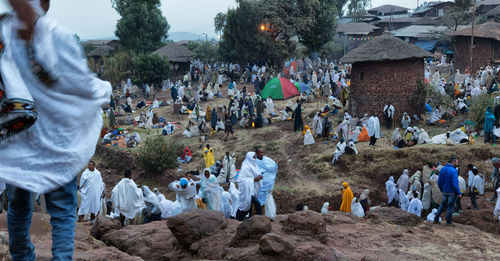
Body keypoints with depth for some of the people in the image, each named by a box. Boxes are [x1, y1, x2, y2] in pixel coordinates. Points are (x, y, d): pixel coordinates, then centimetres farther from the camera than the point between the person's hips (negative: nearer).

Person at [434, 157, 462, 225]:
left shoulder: (442, 169, 3)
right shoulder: (453, 171, -20)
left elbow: (439, 182, 9)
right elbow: (455, 184, -24)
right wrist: (459, 193, -15)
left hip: (445, 192, 6)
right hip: (452, 192, -6)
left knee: (442, 205, 15)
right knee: (450, 206, 5)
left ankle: (436, 219, 14)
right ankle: (448, 221, 15)